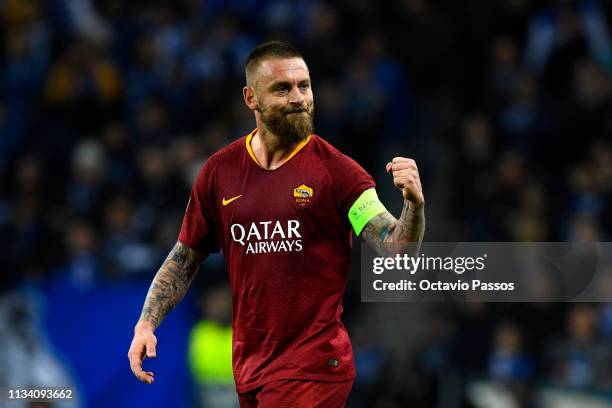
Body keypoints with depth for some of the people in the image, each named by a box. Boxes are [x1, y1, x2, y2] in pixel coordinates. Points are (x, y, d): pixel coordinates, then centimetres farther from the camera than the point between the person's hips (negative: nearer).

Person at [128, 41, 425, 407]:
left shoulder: (336, 169, -6)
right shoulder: (220, 170, 5)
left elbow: (396, 252, -14)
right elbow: (184, 259, 14)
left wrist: (414, 204, -33)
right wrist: (146, 325, 2)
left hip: (312, 370, -5)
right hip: (249, 369, 5)